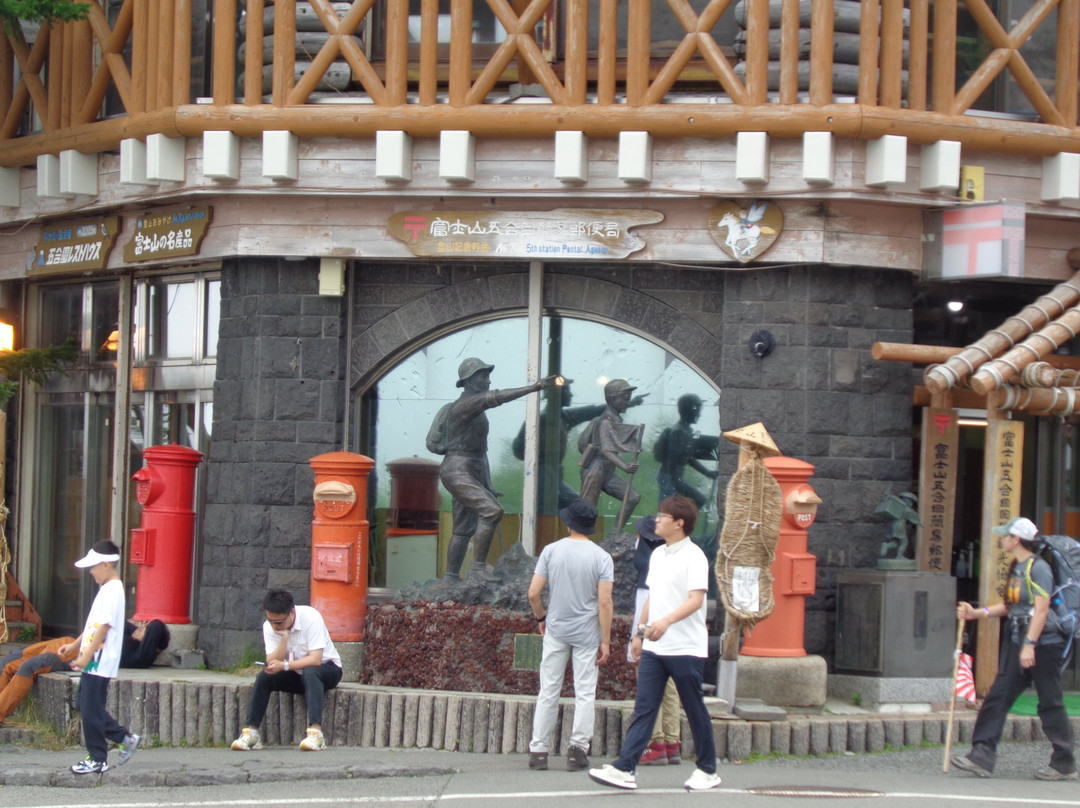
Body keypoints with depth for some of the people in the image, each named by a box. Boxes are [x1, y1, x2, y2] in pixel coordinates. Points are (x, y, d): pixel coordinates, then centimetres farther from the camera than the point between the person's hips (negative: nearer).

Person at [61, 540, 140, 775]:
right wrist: (74, 645, 22)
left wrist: (86, 656, -21)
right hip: (93, 662, 10)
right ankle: (125, 738, 20)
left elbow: (104, 627, -22)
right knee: (84, 704, 15)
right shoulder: (107, 589, 15)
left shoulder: (112, 591, -16)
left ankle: (97, 760, 5)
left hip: (100, 662, -10)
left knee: (91, 710, -4)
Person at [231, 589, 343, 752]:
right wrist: (284, 637, -30)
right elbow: (272, 663, -19)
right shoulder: (269, 626, -11)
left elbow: (315, 659, -31)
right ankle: (251, 734, -22)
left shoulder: (311, 618, -25)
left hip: (326, 668, -4)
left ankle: (316, 733, -47)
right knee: (264, 677, -20)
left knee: (310, 672, -37)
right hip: (296, 676, 4)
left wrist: (284, 665, -39)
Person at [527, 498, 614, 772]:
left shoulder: (551, 551, -3)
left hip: (556, 631, 1)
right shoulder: (601, 558, -6)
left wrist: (541, 617, 15)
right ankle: (578, 749, 1)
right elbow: (605, 602, -11)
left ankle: (538, 750, 7)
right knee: (585, 693, 5)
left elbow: (533, 593, -4)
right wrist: (605, 641, -6)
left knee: (548, 692, 7)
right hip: (587, 634, -1)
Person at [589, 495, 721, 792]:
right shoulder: (657, 555, 13)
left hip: (686, 648, -7)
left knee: (695, 711, 4)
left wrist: (667, 621, -37)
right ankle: (624, 769, -7)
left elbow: (696, 600, -23)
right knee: (643, 709, -1)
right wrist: (640, 632, 23)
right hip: (654, 648, 7)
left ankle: (707, 771, 16)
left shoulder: (693, 556, -12)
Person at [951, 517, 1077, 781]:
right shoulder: (1016, 568, 14)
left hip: (1043, 645, -9)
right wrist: (976, 613, 13)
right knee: (997, 698, 1)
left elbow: (1041, 609, -19)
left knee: (1050, 705, 0)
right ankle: (982, 757, -2)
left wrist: (1029, 644, -24)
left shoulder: (1038, 568, -12)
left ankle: (1065, 765, 10)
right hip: (1018, 645, 9)